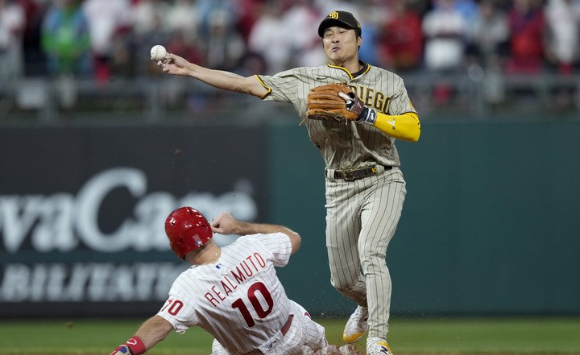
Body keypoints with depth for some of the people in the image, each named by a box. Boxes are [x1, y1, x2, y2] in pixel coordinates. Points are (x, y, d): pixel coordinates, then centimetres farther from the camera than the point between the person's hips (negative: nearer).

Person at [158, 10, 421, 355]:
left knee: (371, 252, -26)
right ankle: (369, 306, 45)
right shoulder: (305, 81, 1)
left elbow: (413, 129, -10)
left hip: (383, 182, -3)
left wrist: (366, 113, -20)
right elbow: (246, 84, -3)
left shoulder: (389, 82, 0)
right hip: (340, 190, 3)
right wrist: (189, 68, -10)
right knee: (343, 279, 9)